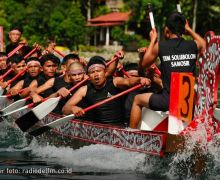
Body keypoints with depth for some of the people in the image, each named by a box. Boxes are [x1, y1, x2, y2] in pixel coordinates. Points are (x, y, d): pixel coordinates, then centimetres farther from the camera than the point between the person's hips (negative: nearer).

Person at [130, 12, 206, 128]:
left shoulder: (160, 46, -6)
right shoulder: (194, 45, 1)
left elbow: (144, 64, 12)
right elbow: (205, 45, 26)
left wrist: (153, 40, 21)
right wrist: (189, 30, 32)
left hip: (168, 101, -2)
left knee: (138, 99, 23)